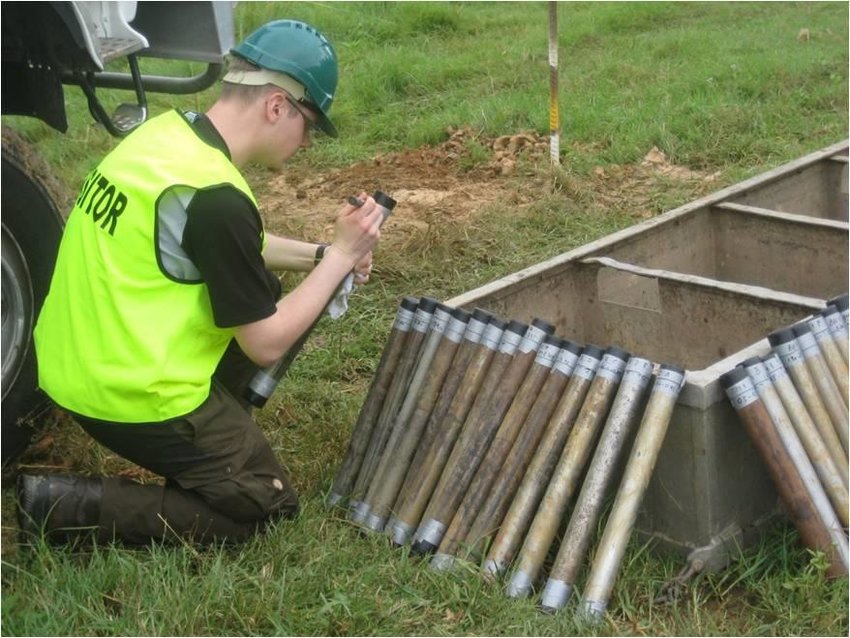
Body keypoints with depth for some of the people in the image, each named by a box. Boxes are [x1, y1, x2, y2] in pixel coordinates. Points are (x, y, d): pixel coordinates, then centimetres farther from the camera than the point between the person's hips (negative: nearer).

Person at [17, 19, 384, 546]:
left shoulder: (167, 133, 2)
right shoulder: (214, 197, -25)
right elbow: (266, 345, -16)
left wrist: (318, 255, 10)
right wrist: (341, 255, -8)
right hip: (129, 394, -9)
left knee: (261, 294, 19)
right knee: (267, 503, 8)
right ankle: (65, 505, -2)